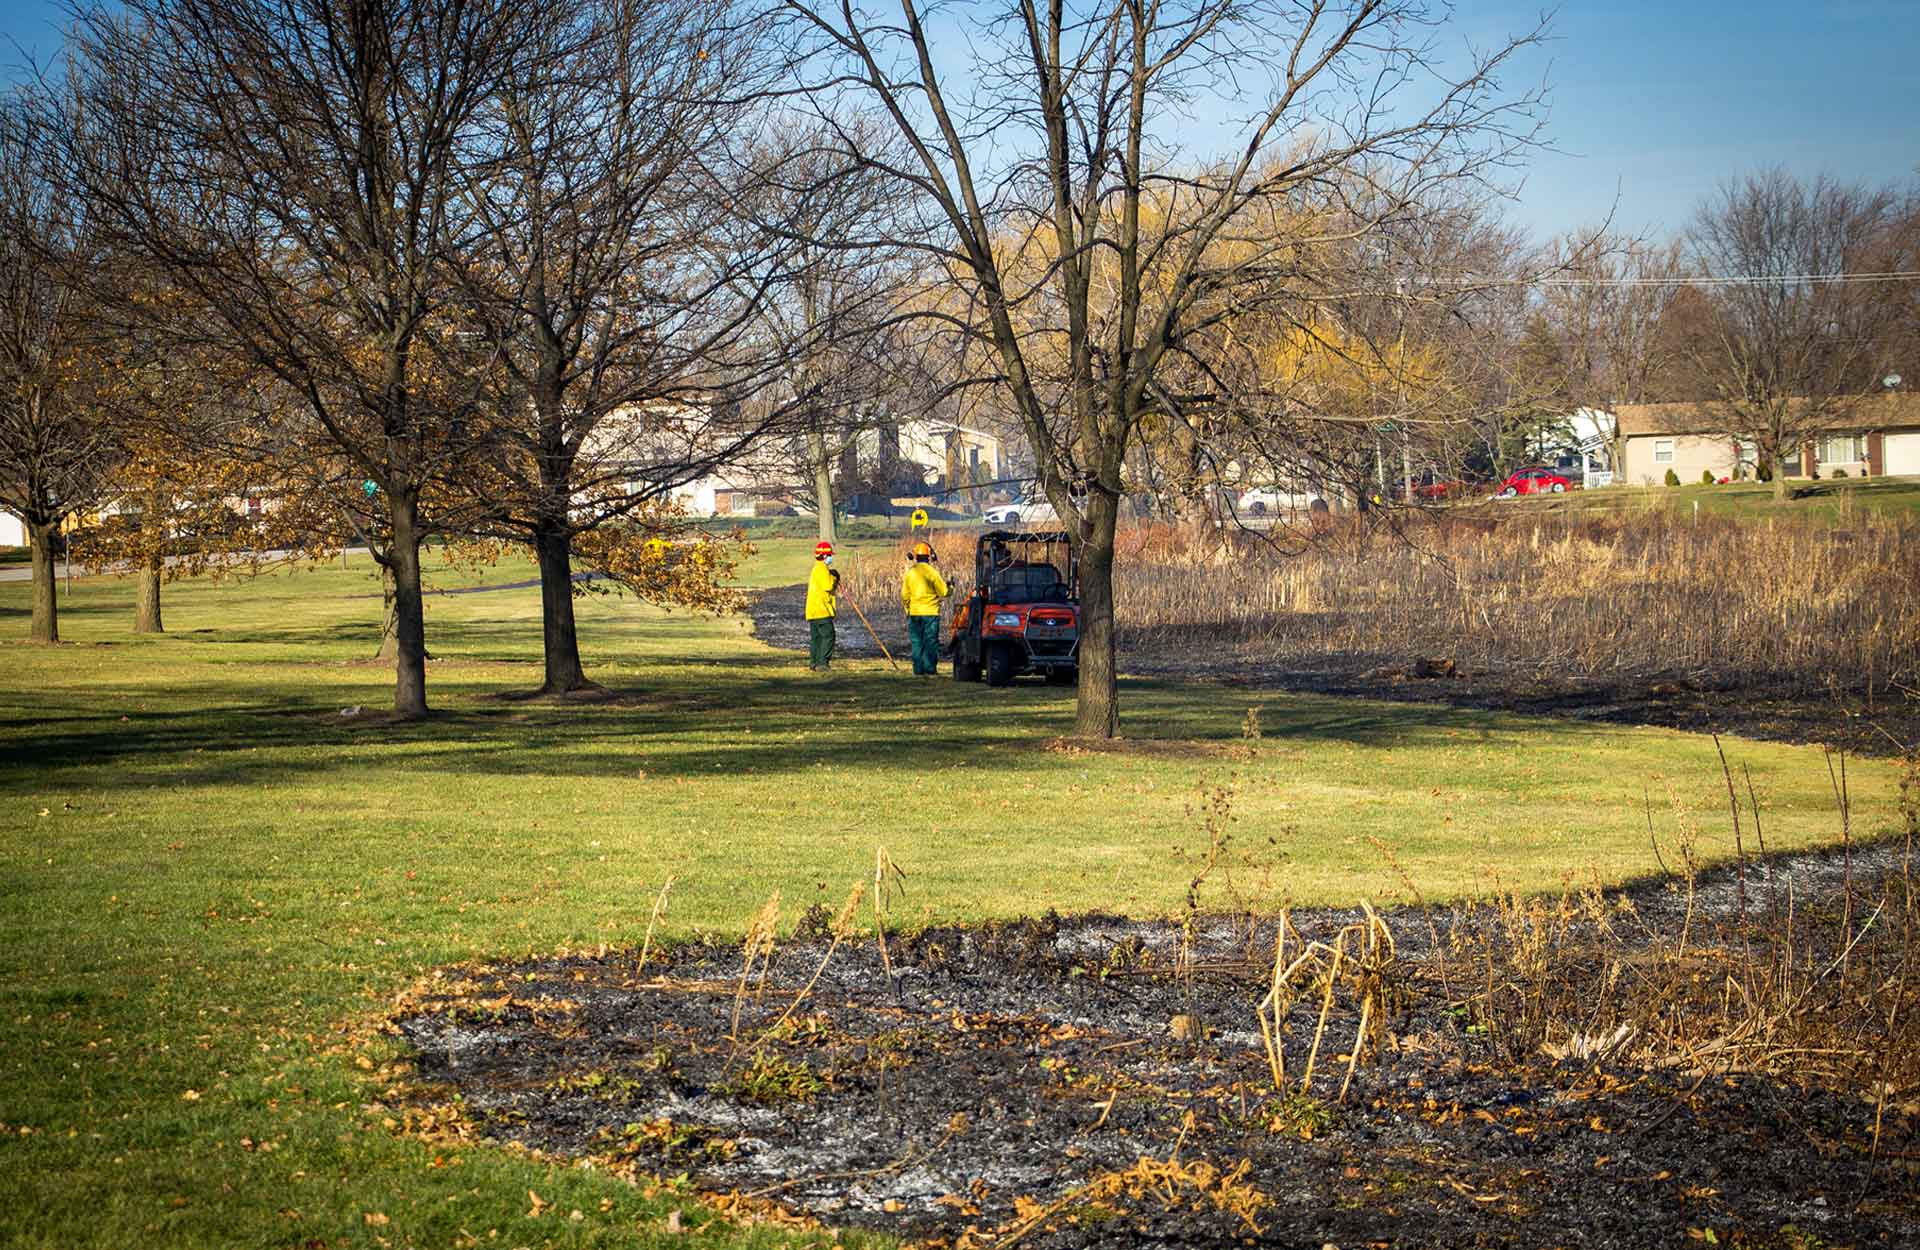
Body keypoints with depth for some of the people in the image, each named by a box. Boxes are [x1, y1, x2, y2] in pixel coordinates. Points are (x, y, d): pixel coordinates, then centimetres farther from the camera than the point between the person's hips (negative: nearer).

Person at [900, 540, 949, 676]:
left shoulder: (910, 573, 2)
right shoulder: (932, 572, -9)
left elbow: (905, 595, 7)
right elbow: (944, 592, -5)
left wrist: (907, 609, 22)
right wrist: (948, 585, 17)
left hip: (915, 612, 3)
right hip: (931, 612, -3)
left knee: (917, 642, 7)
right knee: (931, 642, 2)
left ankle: (918, 670, 4)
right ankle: (930, 670, 0)